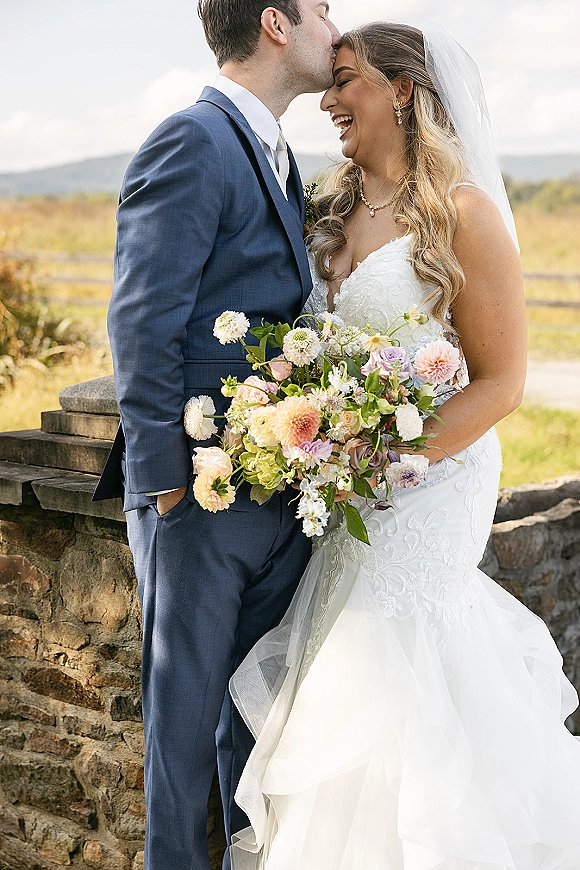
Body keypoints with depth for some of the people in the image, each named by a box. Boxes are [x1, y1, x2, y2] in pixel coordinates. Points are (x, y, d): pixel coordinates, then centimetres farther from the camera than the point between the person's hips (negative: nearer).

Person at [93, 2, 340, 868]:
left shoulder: (278, 155, 15)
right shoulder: (190, 145, -13)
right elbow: (141, 326, -18)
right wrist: (164, 479, -18)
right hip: (202, 496, -8)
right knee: (188, 705, 7)